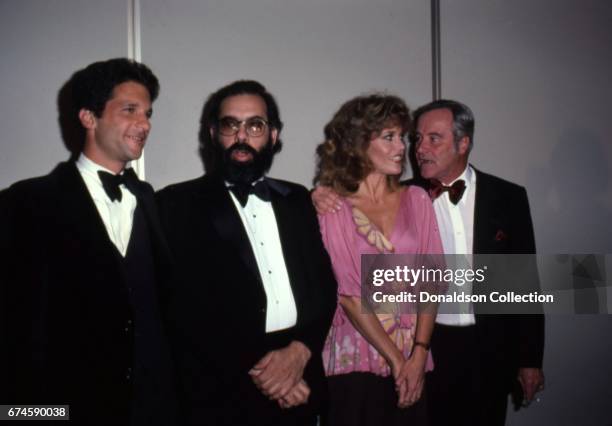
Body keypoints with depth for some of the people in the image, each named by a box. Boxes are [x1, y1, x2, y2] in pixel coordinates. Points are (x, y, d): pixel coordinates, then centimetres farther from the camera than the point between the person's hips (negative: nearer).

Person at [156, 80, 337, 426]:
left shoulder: (298, 200, 11)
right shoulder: (178, 204, -2)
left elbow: (324, 284, 6)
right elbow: (183, 305, -9)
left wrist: (300, 350, -11)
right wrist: (252, 370, -15)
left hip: (299, 389, 4)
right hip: (224, 393, -4)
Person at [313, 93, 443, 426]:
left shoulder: (416, 200, 5)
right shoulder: (332, 208, -5)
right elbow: (347, 294, -10)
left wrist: (419, 355, -9)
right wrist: (395, 359, -11)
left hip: (413, 360, 3)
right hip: (355, 360, -3)